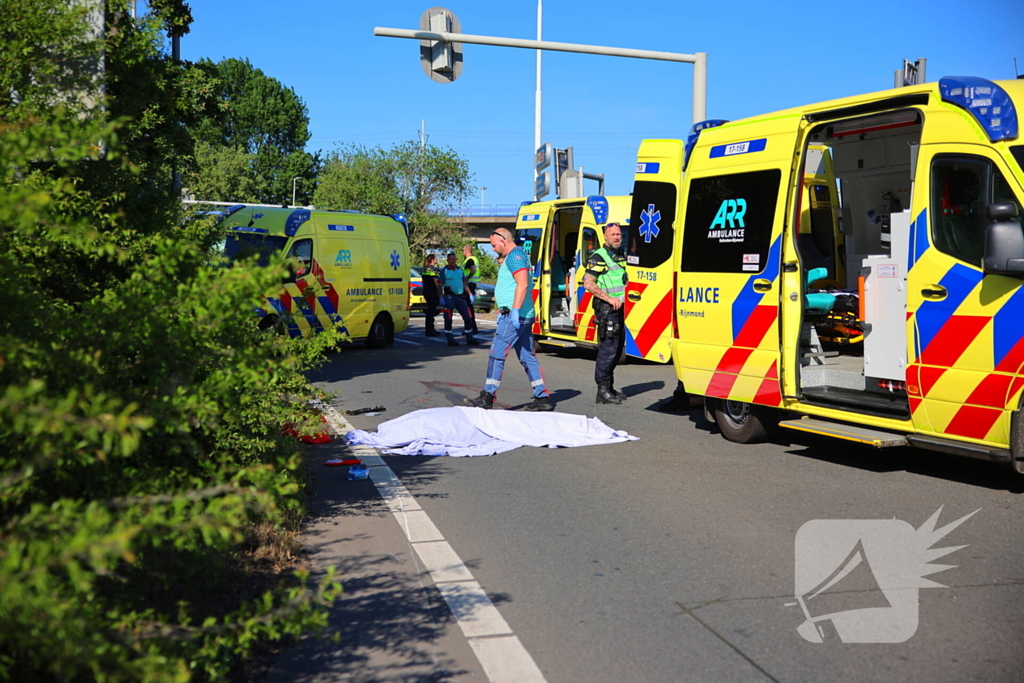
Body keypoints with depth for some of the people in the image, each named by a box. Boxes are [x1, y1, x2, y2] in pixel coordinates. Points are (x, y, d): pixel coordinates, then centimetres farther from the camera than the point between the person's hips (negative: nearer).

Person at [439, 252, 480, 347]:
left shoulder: (460, 270, 16)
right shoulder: (444, 271, 1)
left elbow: (464, 283, 19)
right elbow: (440, 285, -3)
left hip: (460, 297, 5)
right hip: (449, 297, -5)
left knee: (468, 317, 4)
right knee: (448, 319, -3)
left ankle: (469, 339, 13)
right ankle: (450, 340, 5)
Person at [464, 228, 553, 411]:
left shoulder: (515, 255, -10)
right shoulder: (519, 255, 22)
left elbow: (522, 284, -21)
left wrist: (514, 310, -25)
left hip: (514, 316, -11)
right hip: (525, 316, 11)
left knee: (496, 355, -8)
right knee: (528, 357, 10)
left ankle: (487, 398, -6)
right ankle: (543, 398, 10)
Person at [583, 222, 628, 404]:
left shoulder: (622, 256, 17)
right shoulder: (598, 257, -8)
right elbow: (588, 283, -16)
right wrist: (610, 298, -19)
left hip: (620, 307, 9)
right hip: (606, 308, -8)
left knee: (617, 348, 12)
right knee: (608, 348, -10)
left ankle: (609, 388, 21)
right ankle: (603, 390, -5)